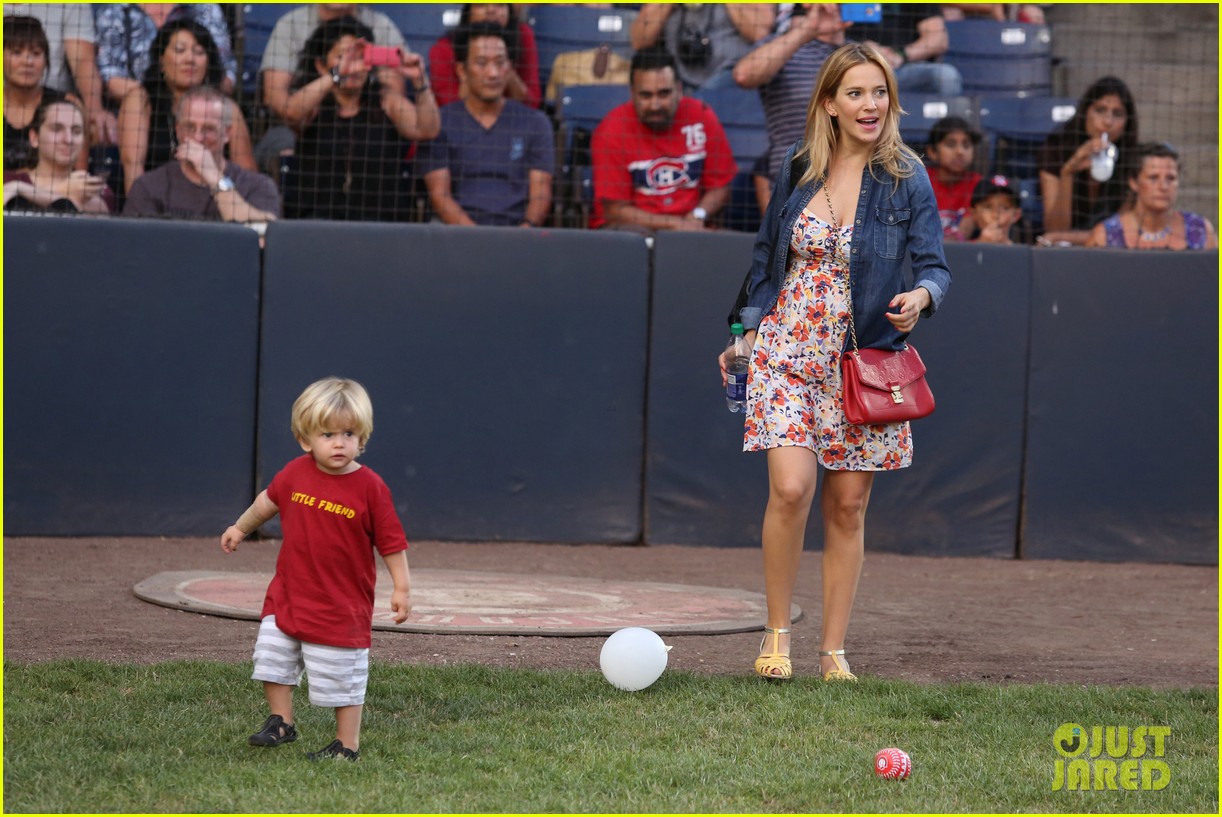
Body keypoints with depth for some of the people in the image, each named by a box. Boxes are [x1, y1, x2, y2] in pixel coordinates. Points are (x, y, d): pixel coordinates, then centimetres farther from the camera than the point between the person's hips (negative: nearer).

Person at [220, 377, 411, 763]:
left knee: (342, 676, 2)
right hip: (288, 595, 4)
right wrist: (240, 528, 33)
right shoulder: (295, 474, -2)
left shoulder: (370, 487, -13)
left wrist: (402, 587, -9)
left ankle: (347, 744, 13)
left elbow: (391, 541, -7)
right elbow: (269, 501, 20)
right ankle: (281, 722, 27)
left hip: (342, 604, -4)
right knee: (273, 657, 8)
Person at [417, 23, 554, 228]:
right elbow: (439, 195, 1)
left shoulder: (536, 123, 15)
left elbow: (540, 193, 8)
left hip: (516, 228, 1)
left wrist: (527, 228, -14)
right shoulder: (439, 124, 10)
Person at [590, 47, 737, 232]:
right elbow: (615, 211, -10)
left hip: (690, 226, 3)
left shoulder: (702, 117, -3)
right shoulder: (612, 130, -11)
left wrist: (696, 217, -15)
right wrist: (675, 224, -17)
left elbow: (720, 188, 6)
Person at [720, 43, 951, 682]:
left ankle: (834, 650, 14)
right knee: (790, 487, -16)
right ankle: (776, 634, 0)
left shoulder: (907, 179, -2)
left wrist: (920, 296, -27)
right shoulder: (799, 168, 4)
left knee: (848, 506, 4)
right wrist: (747, 330, 14)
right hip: (787, 349, 0)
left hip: (864, 359, 0)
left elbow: (934, 266, -5)